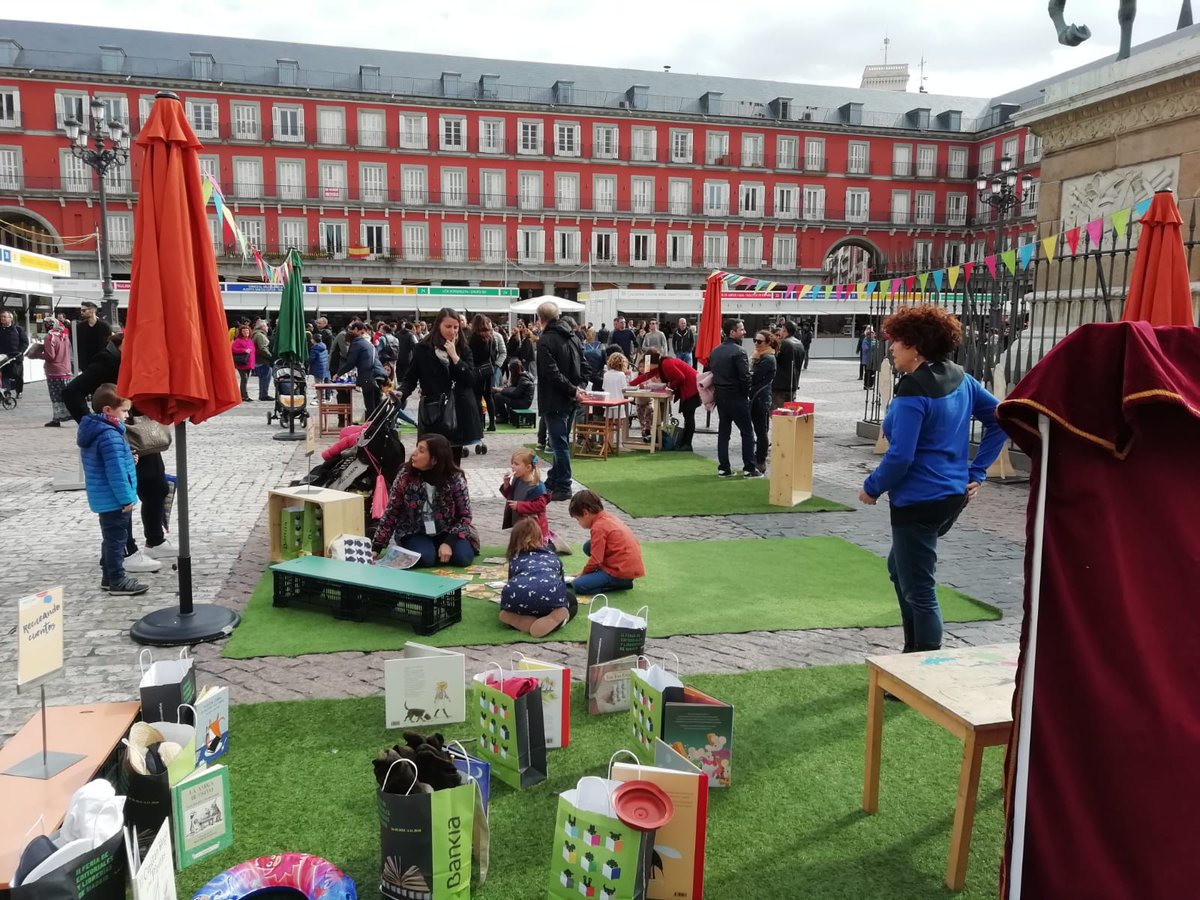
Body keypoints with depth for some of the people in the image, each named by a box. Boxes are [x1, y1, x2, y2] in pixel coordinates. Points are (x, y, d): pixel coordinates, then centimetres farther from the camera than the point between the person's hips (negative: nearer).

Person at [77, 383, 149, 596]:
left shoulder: (92, 430, 9)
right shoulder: (110, 436, -24)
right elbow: (116, 471, -25)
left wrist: (128, 458, 11)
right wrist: (126, 498, -20)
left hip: (104, 499, 10)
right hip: (114, 499, -10)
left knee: (112, 538, 19)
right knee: (116, 539, -1)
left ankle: (109, 577, 28)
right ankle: (117, 581, 6)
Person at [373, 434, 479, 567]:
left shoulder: (455, 479, -17)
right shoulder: (405, 476, -14)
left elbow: (465, 515, -10)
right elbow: (391, 513, -9)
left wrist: (449, 542, -24)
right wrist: (376, 548, -12)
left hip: (446, 532, 0)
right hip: (414, 533, 0)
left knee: (463, 557, -25)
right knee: (425, 558, -29)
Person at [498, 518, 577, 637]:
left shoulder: (515, 558, 32)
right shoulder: (552, 555, 35)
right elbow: (562, 584, 45)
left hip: (517, 595, 1)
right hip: (550, 593, -1)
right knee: (570, 599, 36)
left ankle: (523, 621, 2)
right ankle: (554, 620, 0)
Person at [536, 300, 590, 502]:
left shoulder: (545, 340, -14)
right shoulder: (573, 337, 11)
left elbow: (551, 372, -22)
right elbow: (584, 365, 11)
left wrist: (573, 389, -19)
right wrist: (578, 387, 5)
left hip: (555, 400, -8)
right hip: (570, 401, 8)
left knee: (559, 443, -4)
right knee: (562, 441, 17)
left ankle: (563, 487, -1)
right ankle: (554, 479, 29)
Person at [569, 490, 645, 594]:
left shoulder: (598, 527, -17)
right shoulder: (607, 517, 12)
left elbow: (595, 560, -16)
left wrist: (583, 573, 3)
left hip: (622, 573, -9)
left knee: (578, 586, -14)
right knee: (588, 546, 14)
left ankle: (622, 583, -7)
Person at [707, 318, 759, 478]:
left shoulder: (715, 350, 8)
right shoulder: (738, 351, -16)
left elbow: (711, 372, 12)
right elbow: (745, 377, -20)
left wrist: (719, 389, 14)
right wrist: (747, 394, -6)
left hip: (720, 396, 7)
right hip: (736, 397, -7)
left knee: (723, 432, 12)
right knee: (747, 432, 2)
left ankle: (723, 468, 13)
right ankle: (749, 468, 4)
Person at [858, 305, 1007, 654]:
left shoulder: (914, 390, -20)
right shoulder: (961, 379, 6)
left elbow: (900, 456, -24)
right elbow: (1000, 419, 12)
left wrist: (872, 487, -7)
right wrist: (977, 472, 12)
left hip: (919, 501, -10)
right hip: (954, 494, 10)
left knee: (919, 591, 2)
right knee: (899, 567, 27)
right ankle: (914, 650, 35)